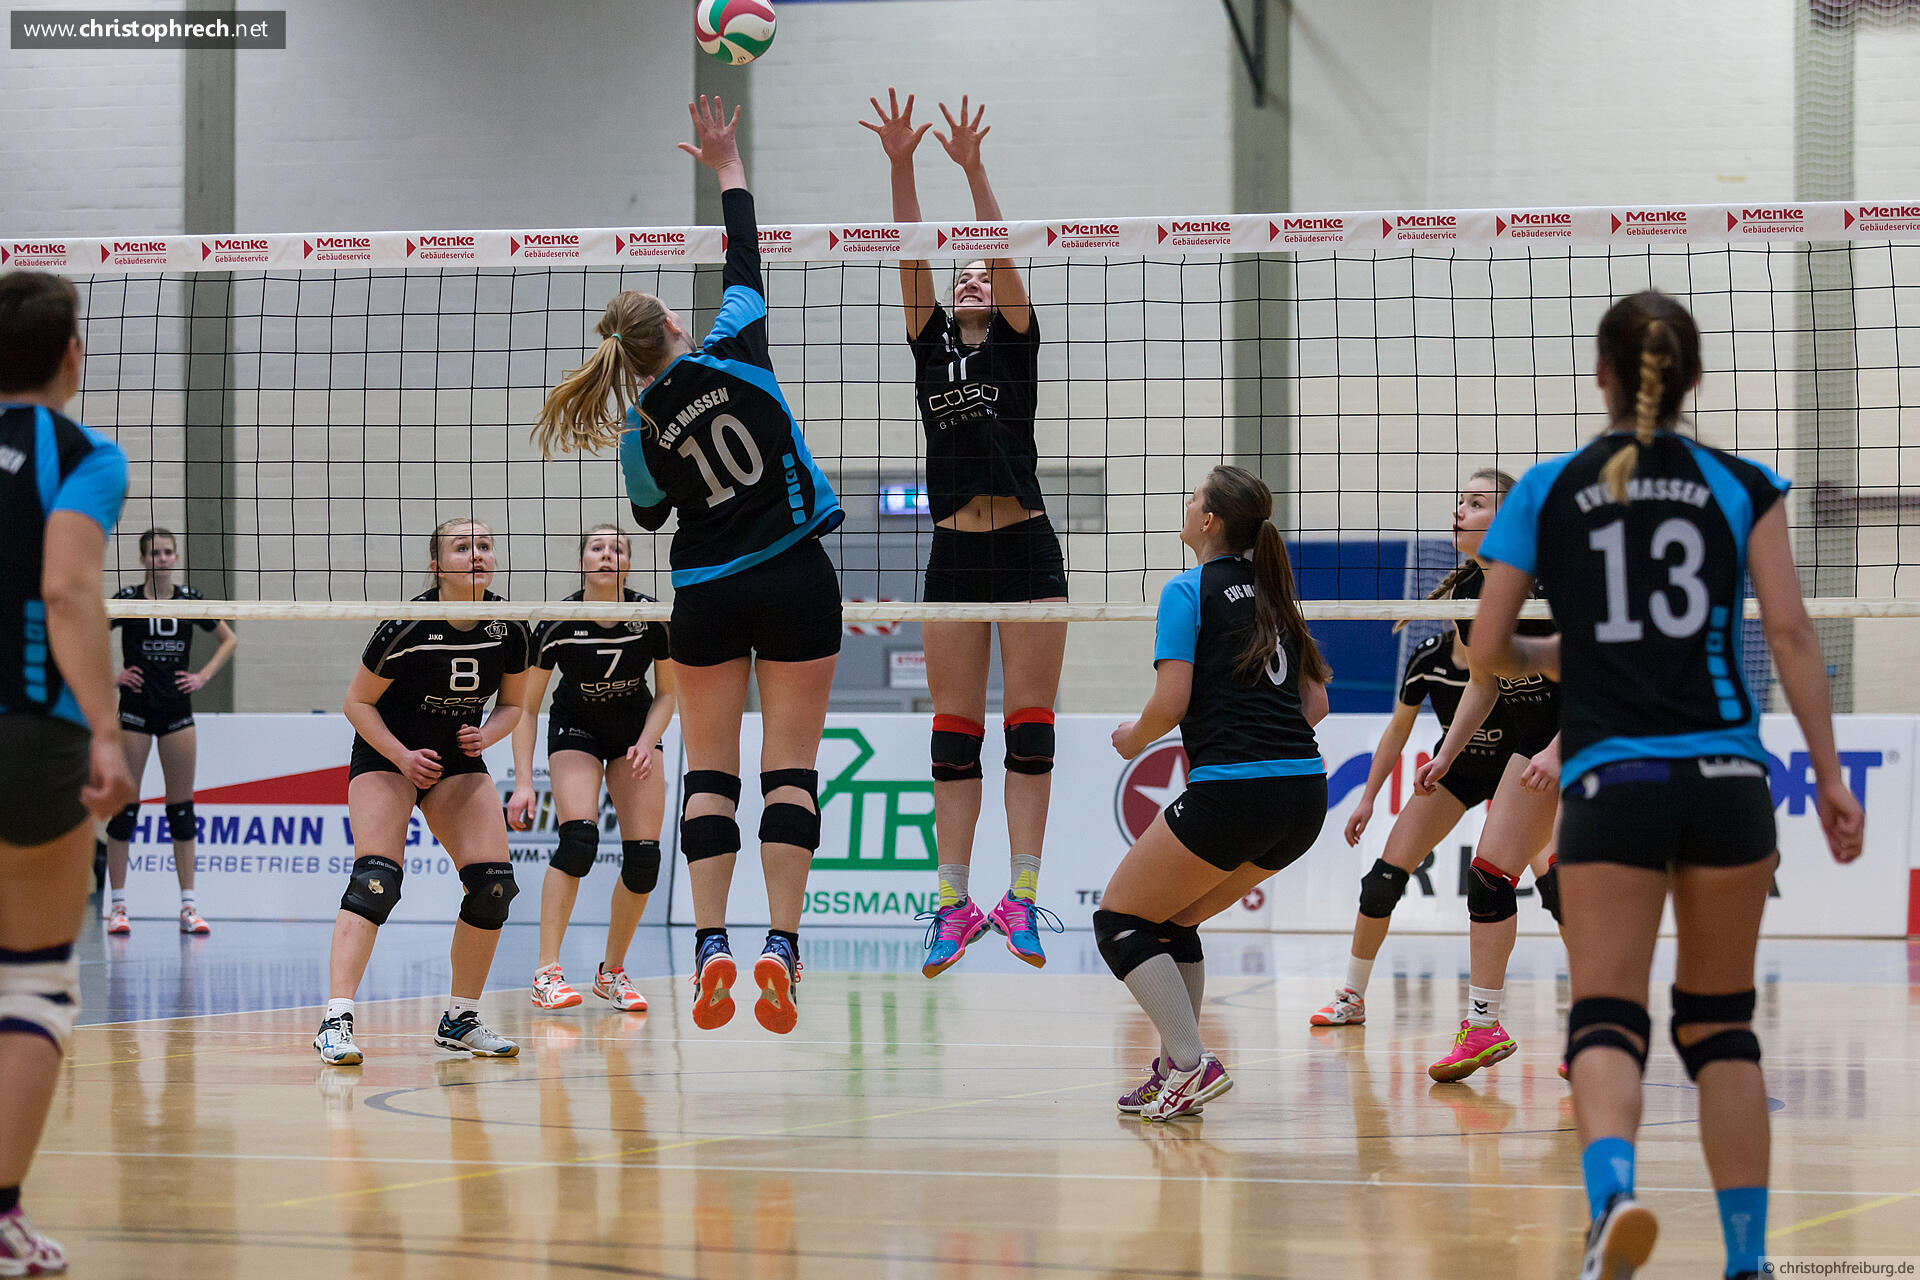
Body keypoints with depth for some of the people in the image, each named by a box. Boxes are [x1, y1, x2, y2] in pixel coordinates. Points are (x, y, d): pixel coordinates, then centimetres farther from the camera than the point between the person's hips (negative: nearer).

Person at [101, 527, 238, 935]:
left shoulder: (189, 599, 3)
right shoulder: (128, 599, -5)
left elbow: (230, 640, 15)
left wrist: (204, 676, 4)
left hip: (176, 709, 3)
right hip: (135, 708, -3)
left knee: (182, 806, 3)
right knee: (125, 805, -2)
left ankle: (188, 905, 6)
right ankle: (117, 905, 3)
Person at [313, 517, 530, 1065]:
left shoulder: (508, 629, -9)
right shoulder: (407, 627, -22)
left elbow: (512, 703, 8)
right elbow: (357, 702, -11)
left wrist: (486, 734, -13)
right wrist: (402, 756, -20)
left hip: (459, 760, 5)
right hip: (386, 755, -5)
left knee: (494, 884, -9)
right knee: (376, 880, -23)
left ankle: (460, 1020, 7)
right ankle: (336, 1021, -28)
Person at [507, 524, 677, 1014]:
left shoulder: (652, 617, -19)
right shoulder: (557, 623, -23)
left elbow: (667, 693, -2)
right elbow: (526, 707, -15)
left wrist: (647, 743, -19)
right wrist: (523, 783, -22)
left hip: (635, 729, 2)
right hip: (575, 729, -2)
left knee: (644, 858, -9)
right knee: (579, 840, -25)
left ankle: (612, 972, 9)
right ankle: (547, 972, -22)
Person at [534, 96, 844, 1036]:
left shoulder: (640, 437, -2)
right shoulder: (730, 353, -6)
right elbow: (744, 262, 6)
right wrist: (728, 168, 17)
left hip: (707, 596, 1)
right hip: (796, 579, -1)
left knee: (709, 771, 7)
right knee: (790, 765, -2)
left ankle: (711, 948, -7)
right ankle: (781, 947, -12)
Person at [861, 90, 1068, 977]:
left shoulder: (1015, 340, 6)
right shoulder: (929, 343, 12)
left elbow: (1001, 254, -7)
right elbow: (910, 261, 1)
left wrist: (972, 169, -19)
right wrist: (900, 166, -11)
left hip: (1026, 550, -3)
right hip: (953, 553, 3)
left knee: (1028, 720, -3)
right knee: (955, 727, 2)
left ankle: (1023, 894, -3)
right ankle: (954, 902, 2)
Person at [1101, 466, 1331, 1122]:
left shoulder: (1190, 590, -3)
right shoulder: (1273, 593, 19)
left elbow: (1172, 702, -10)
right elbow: (1315, 702, 20)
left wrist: (1136, 737, 9)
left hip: (1230, 791, -8)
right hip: (1305, 796, 8)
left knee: (1119, 920, 6)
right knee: (1172, 922, 23)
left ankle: (1191, 1063, -9)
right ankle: (1175, 1076, 17)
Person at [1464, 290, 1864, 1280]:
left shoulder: (1547, 491, 7)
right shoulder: (1742, 485, 7)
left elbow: (1486, 650, 7)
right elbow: (1789, 632, -1)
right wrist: (1830, 775, 2)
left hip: (1608, 781, -1)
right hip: (1726, 778, 1)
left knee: (1606, 1019, -5)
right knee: (1721, 1024, 15)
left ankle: (1613, 1196, -35)